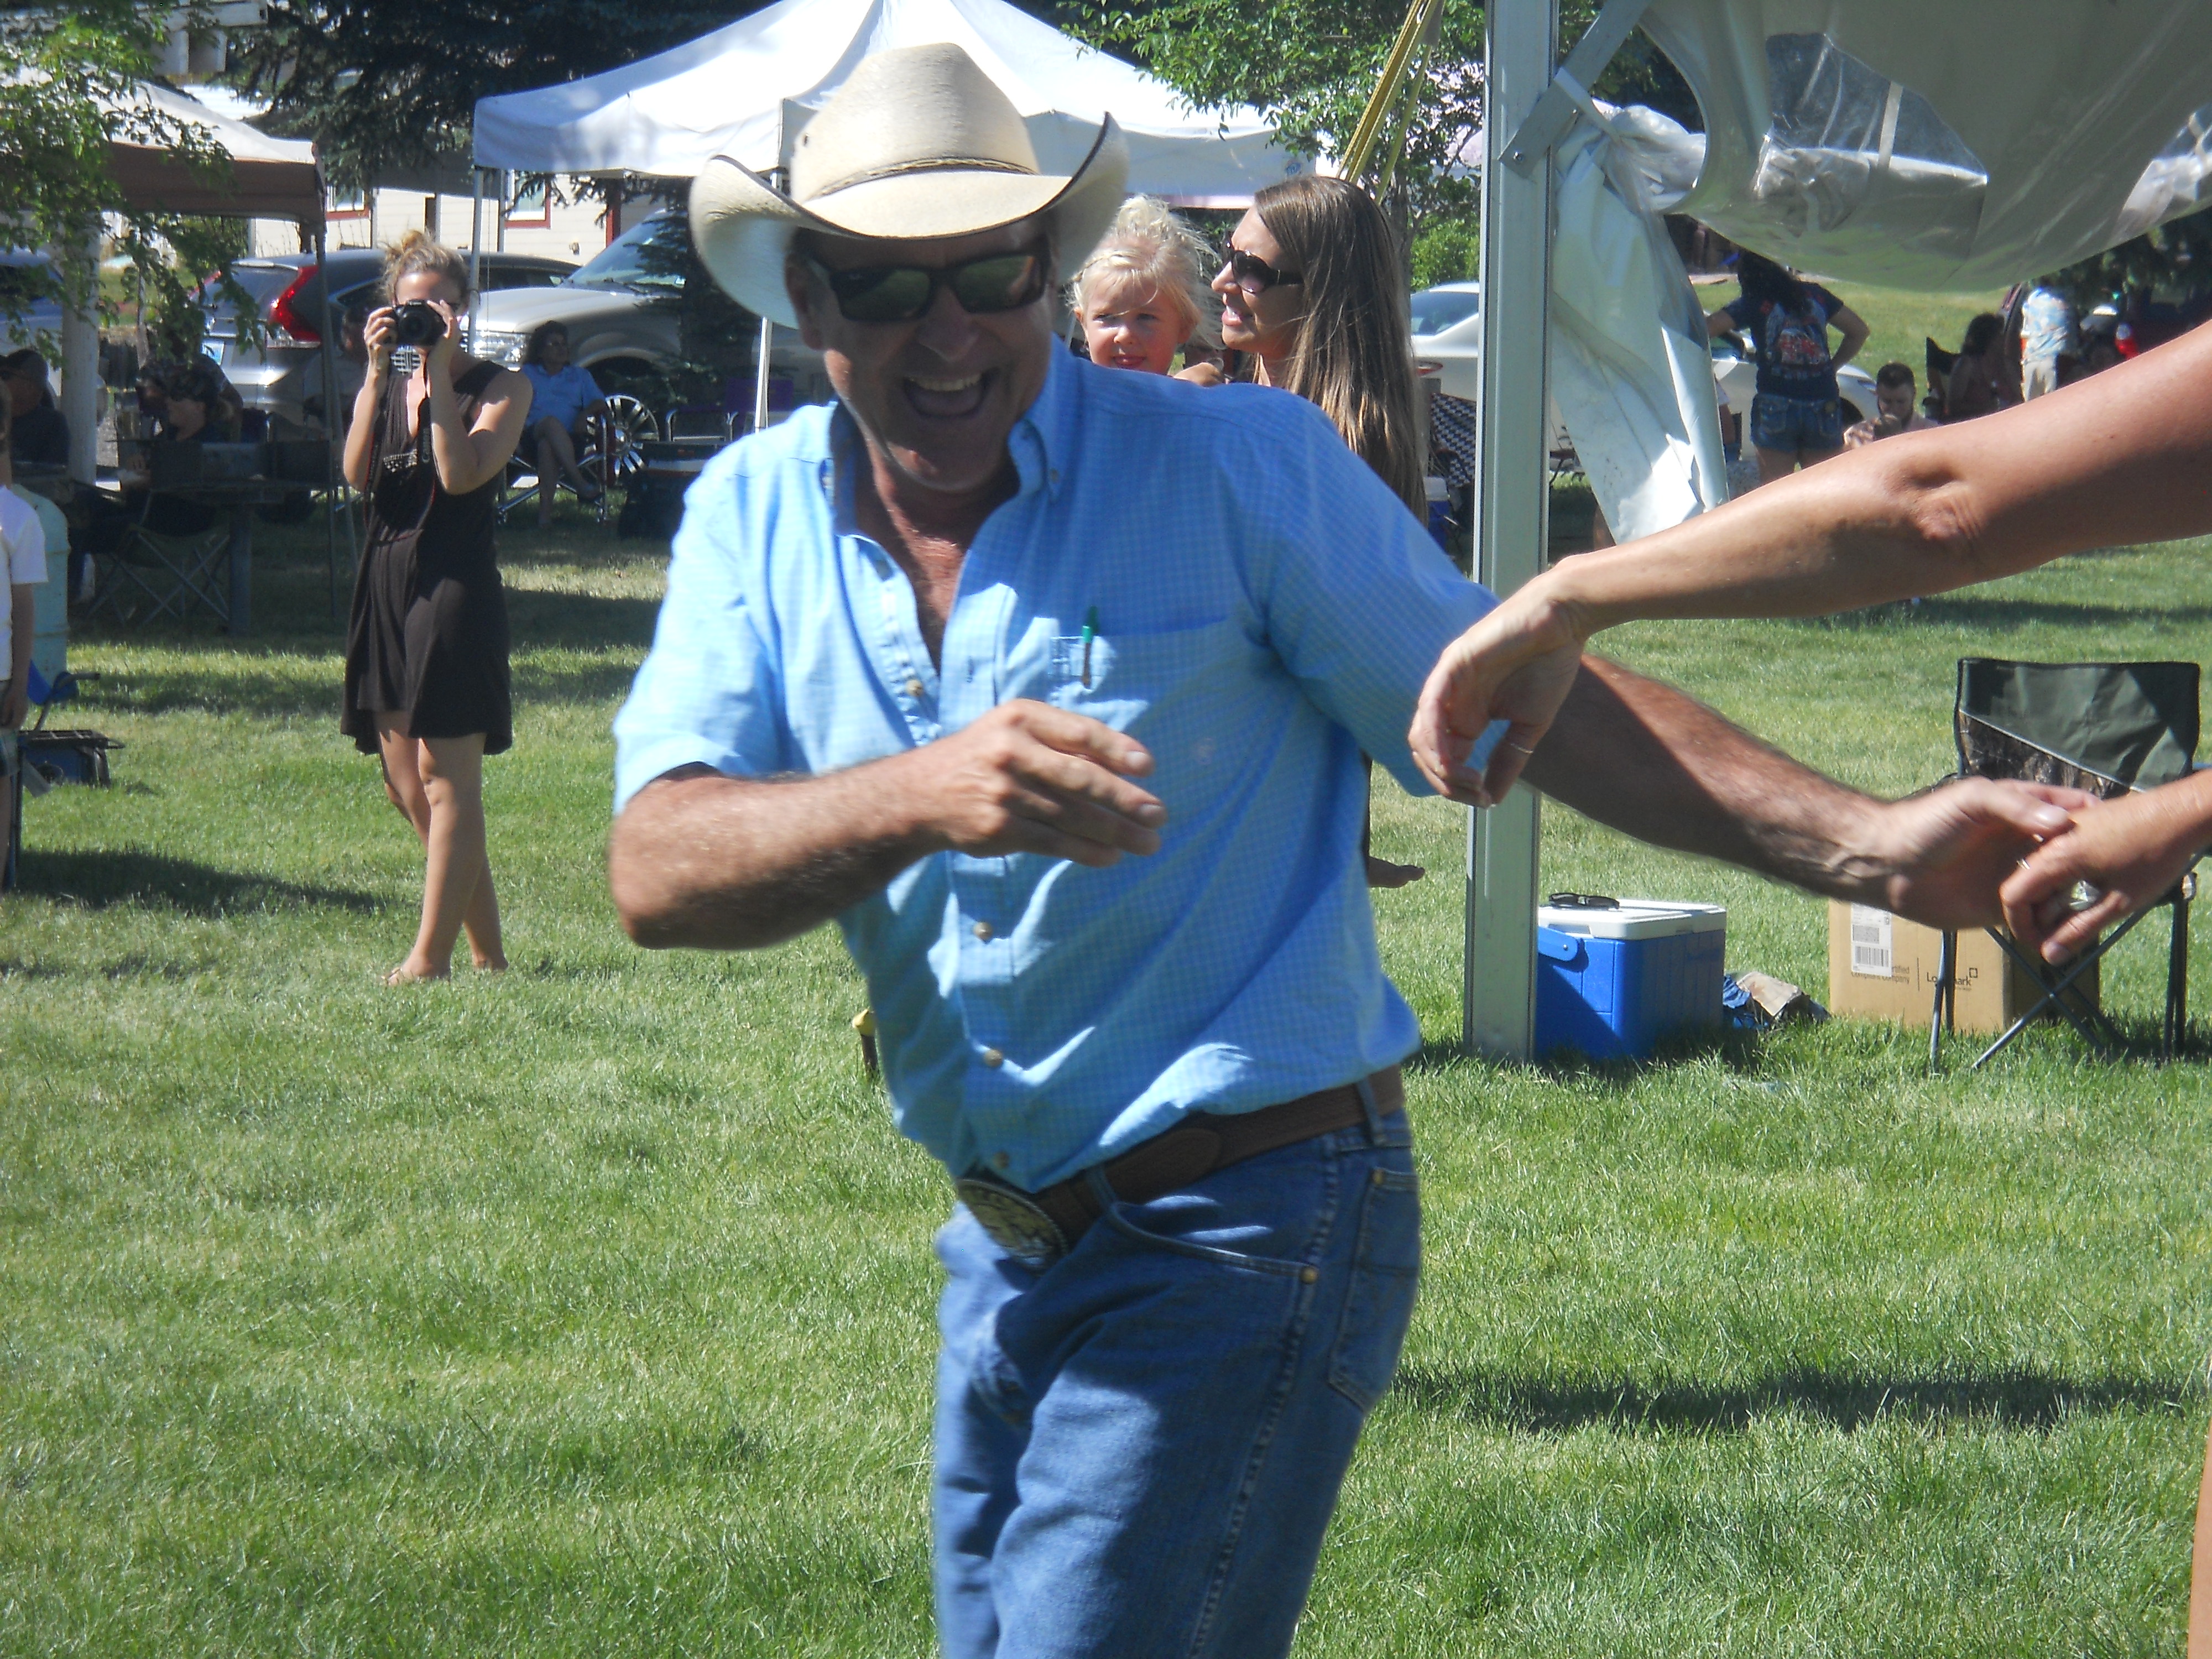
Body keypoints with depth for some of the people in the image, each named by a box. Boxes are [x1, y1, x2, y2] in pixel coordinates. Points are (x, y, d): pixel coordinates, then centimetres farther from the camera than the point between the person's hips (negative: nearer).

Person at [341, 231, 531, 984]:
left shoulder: (500, 387, 0)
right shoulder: (383, 388, 14)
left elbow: (462, 474, -15)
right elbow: (358, 474, -3)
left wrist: (440, 374, -15)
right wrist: (379, 375, -8)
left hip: (456, 588, -7)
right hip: (386, 585, 7)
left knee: (445, 776, -9)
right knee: (406, 785, 7)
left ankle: (431, 956, -11)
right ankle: (487, 953, 15)